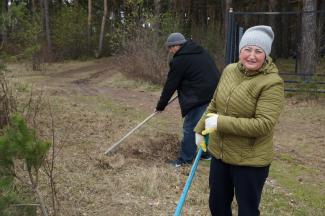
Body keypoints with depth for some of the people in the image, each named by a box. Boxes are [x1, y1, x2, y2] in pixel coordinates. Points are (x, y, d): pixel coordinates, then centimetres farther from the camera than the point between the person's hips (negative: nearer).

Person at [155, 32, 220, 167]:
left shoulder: (180, 60, -9)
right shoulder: (200, 52, 15)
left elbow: (171, 84, -5)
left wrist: (161, 105, 5)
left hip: (199, 98, -9)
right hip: (213, 94, 9)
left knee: (190, 127, 1)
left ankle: (186, 158, 9)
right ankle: (205, 152, 29)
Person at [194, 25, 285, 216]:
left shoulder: (272, 83, -20)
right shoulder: (230, 70, 1)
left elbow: (263, 124, -27)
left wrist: (221, 123, -26)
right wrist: (200, 130, 15)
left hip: (250, 161, -6)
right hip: (219, 153, 6)